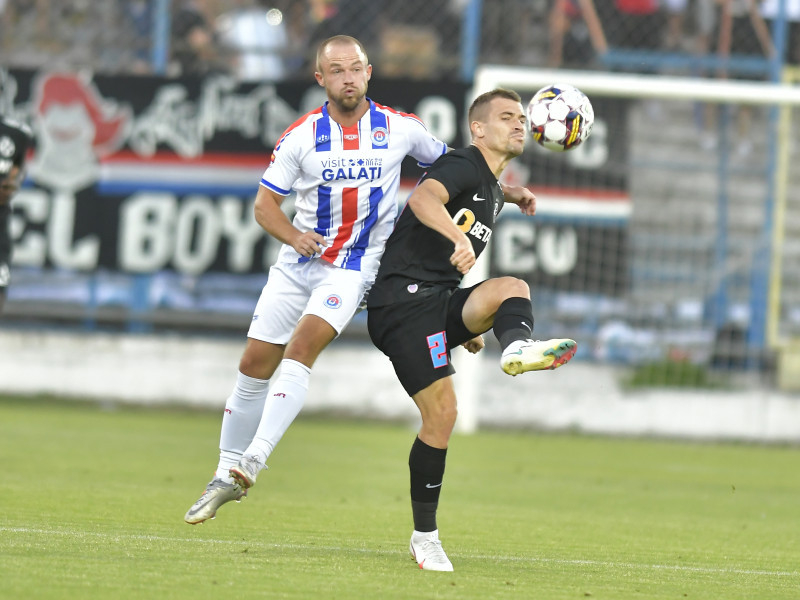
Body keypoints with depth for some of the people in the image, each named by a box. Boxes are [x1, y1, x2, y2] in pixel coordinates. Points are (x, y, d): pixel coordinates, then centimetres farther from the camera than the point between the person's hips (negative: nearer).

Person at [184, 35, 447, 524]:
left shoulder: (400, 129, -4)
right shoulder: (302, 136, -5)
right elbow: (265, 203, 2)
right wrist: (293, 235, -16)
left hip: (355, 265, -2)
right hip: (299, 262, 2)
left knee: (302, 346, -25)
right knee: (254, 365, 3)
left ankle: (254, 460, -30)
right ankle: (227, 476, 18)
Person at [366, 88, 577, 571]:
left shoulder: (493, 195, 23)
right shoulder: (463, 165, -5)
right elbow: (423, 199, -29)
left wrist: (470, 324, 32)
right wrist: (456, 237, -47)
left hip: (441, 302, 8)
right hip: (404, 296, -8)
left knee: (513, 288, -20)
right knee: (442, 413, -14)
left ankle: (519, 348, -52)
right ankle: (425, 536, -4)